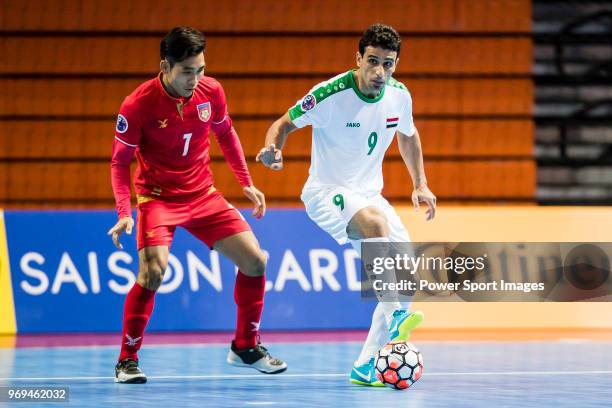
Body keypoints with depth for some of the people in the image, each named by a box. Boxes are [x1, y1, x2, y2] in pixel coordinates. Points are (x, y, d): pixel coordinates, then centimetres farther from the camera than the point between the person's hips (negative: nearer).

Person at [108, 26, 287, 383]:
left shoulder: (211, 90, -9)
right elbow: (120, 162, -12)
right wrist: (125, 213, -23)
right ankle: (128, 360, -10)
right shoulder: (137, 106, -21)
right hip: (158, 196, -5)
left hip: (203, 194, 5)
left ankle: (245, 347, 19)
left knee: (254, 260, -1)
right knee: (154, 270, -26)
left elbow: (226, 134, 11)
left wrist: (246, 182, 10)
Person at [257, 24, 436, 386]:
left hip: (369, 195, 6)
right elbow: (285, 124, -8)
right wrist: (272, 148, -30)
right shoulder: (330, 94, -21)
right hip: (327, 191, -6)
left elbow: (408, 135, 17)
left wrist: (421, 184, 10)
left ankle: (366, 365, 1)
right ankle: (394, 315, -36)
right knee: (377, 222, -39)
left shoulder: (399, 96, -5)